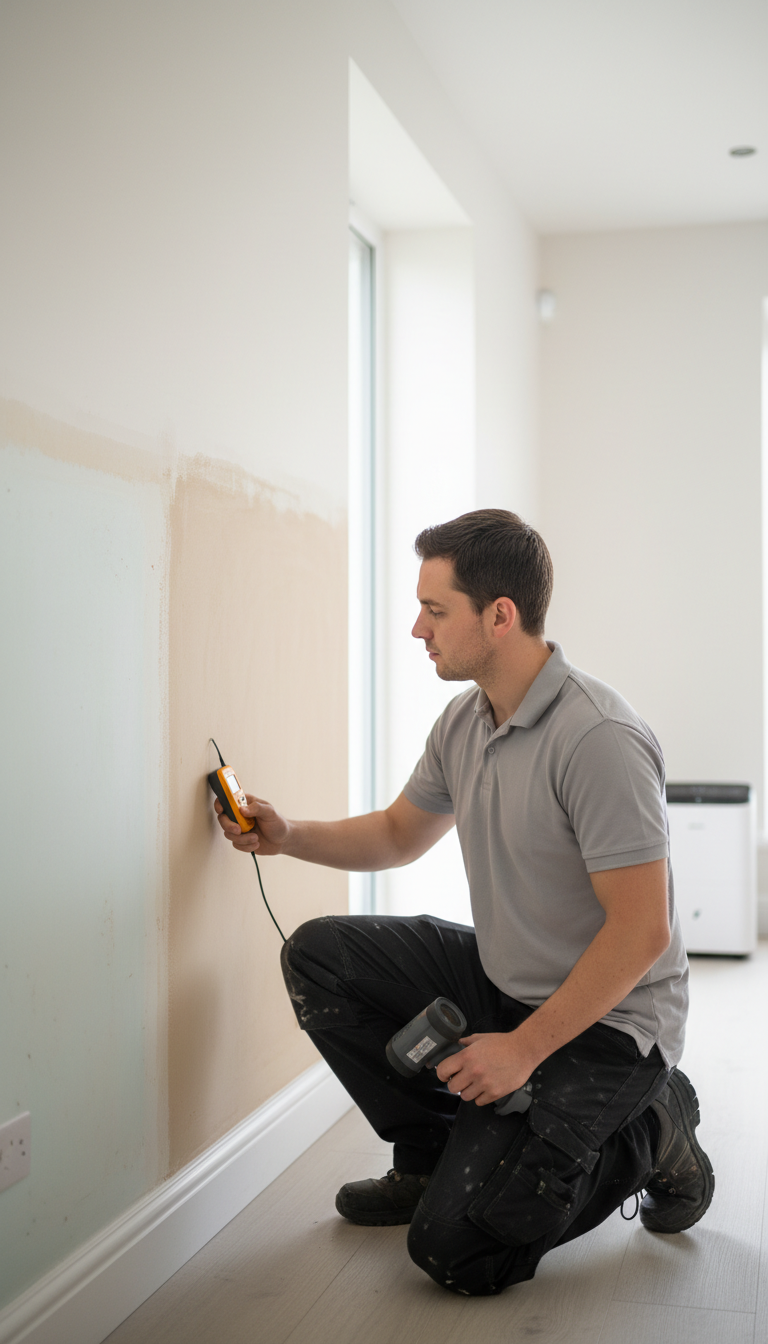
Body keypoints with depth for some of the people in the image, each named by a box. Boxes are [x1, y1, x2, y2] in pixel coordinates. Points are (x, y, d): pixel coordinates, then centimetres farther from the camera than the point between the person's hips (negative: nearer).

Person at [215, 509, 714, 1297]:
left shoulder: (600, 740, -27)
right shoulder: (464, 722, 1)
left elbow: (641, 934, -26)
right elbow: (399, 835, 18)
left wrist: (524, 1047, -21)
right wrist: (288, 836, 1)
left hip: (607, 1022, -8)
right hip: (501, 980, 8)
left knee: (454, 1248, -15)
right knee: (320, 957, -1)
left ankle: (652, 1133, 7)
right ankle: (435, 1155, 12)